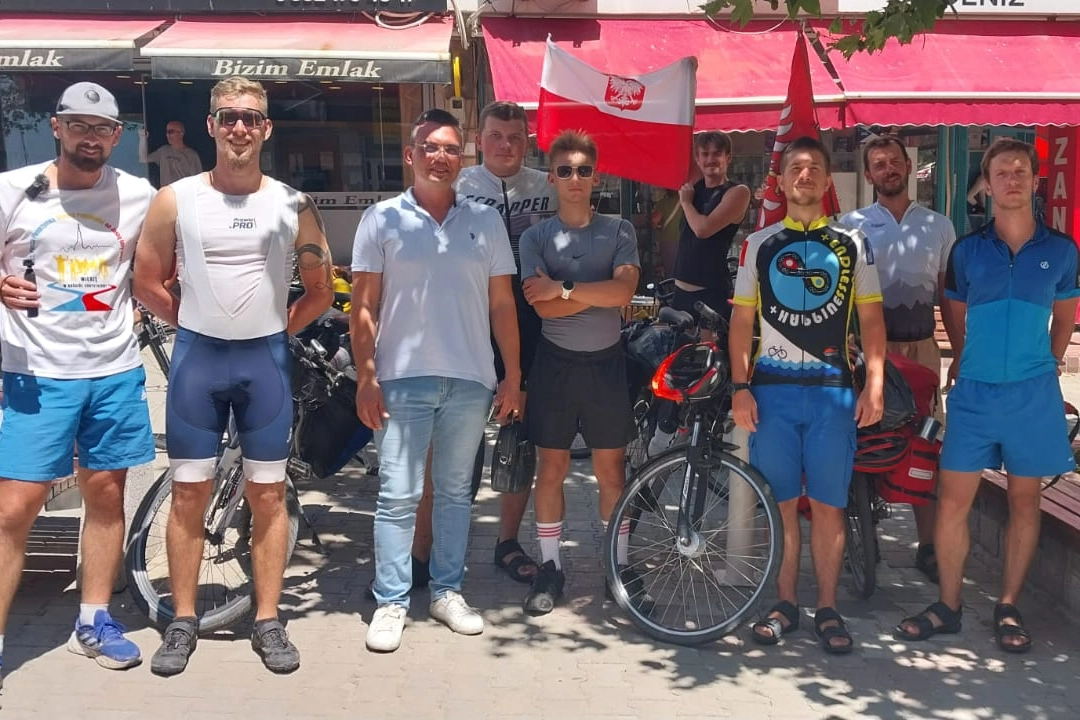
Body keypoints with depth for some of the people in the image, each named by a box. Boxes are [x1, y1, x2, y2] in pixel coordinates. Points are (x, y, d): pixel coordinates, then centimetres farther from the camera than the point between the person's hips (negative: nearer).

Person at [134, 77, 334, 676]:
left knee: (267, 494, 5)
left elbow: (320, 290, 9)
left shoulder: (292, 205, 0)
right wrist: (194, 324, 6)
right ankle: (183, 621, 17)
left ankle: (267, 621, 15)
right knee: (189, 493, 4)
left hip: (265, 360, 0)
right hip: (196, 357, 0)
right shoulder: (176, 199, 0)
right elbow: (147, 282, 8)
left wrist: (275, 329, 4)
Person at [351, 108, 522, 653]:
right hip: (403, 379, -2)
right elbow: (364, 306, 0)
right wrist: (365, 378, -7)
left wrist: (513, 375, 5)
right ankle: (391, 602, 9)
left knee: (455, 492, 12)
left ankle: (447, 592, 23)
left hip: (470, 381, 2)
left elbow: (502, 303, 8)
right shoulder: (382, 220, 1)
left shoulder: (485, 220, 7)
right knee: (398, 496, 0)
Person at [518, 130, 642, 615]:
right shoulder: (536, 237, -1)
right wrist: (601, 293, -13)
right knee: (551, 469, 6)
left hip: (605, 362, 0)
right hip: (556, 362, 0)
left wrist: (564, 288, -17)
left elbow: (624, 290, -15)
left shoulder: (619, 231, 1)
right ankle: (550, 567, 18)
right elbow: (542, 306, -13)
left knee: (611, 470, 8)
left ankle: (620, 564, 21)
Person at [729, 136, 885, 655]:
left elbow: (872, 320, 7)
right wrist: (740, 388, -2)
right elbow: (742, 321, 7)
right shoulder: (759, 244, 9)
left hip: (833, 389, 0)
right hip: (772, 388, 1)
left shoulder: (851, 244, 8)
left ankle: (827, 608, 14)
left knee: (828, 503, 3)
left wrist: (875, 385, -3)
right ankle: (785, 603, 17)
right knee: (781, 502, 5)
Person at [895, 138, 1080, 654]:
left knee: (1024, 501, 7)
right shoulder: (966, 250, 2)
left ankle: (1009, 608, 20)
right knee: (953, 500, -1)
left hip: (1032, 393, 0)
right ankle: (947, 606, 13)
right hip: (974, 392, 0)